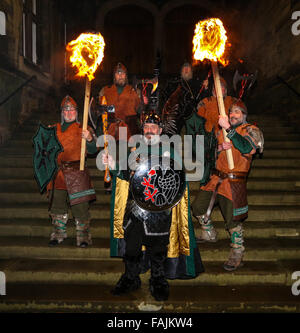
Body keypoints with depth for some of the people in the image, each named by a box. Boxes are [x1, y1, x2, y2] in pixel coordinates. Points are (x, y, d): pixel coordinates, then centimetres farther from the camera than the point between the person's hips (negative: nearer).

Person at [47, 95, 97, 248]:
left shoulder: (82, 129, 4)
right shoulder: (54, 129, 16)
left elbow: (93, 150, -7)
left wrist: (89, 139, -25)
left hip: (77, 172, -4)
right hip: (58, 172, 4)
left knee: (80, 205, -5)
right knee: (57, 204, 9)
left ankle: (83, 236, 7)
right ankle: (58, 234, 24)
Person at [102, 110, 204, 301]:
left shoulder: (169, 152, 6)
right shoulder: (135, 151, 15)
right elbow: (128, 176, 15)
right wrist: (114, 166, 1)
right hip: (135, 206, 3)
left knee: (157, 246, 3)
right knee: (131, 244, 7)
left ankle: (158, 281, 22)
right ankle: (131, 279, 26)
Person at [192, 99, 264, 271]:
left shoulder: (251, 130, -3)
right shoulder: (222, 131, 15)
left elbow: (246, 148, -25)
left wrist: (229, 129, -27)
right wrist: (219, 148, -7)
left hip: (234, 181, -7)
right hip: (217, 178, 7)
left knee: (232, 219, -8)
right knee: (198, 206, 12)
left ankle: (237, 254, 10)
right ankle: (210, 234, 37)